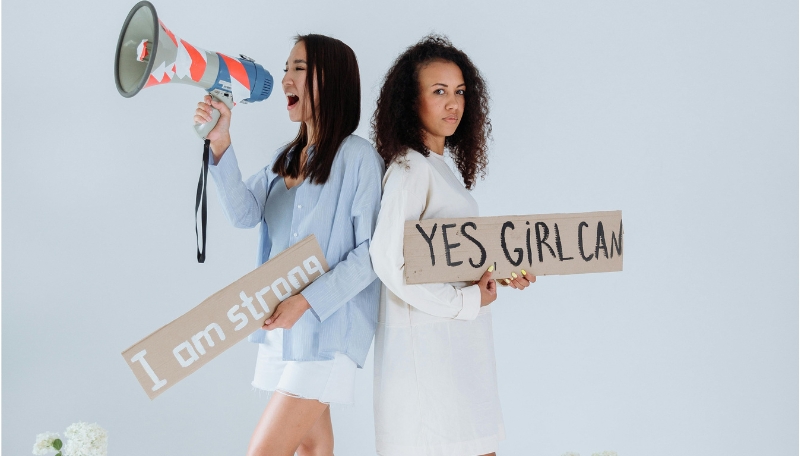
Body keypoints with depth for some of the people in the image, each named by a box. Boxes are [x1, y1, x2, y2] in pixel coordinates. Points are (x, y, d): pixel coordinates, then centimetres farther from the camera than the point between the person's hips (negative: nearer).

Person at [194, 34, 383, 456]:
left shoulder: (358, 157, -10)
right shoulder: (286, 158, 13)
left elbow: (370, 253, -13)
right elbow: (244, 214, -1)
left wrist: (307, 300, -20)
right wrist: (220, 145, -13)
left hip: (328, 330, -7)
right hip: (282, 326, 7)